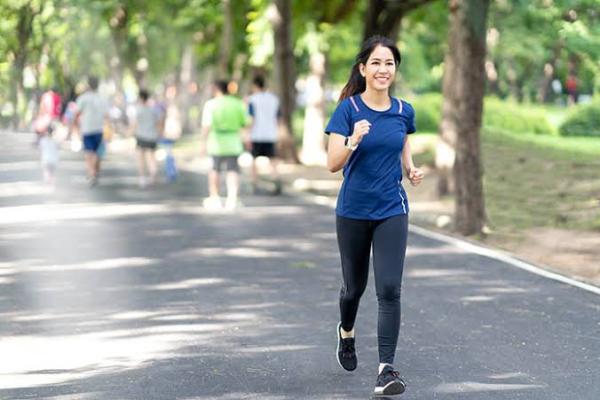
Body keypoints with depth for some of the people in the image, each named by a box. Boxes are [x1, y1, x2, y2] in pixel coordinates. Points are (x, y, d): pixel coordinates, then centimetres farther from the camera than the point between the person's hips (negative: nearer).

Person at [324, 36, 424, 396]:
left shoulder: (404, 112, 2)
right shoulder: (348, 109, -8)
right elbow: (333, 164, -13)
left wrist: (412, 171, -3)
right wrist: (353, 142, -32)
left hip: (392, 211, 1)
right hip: (353, 212, -1)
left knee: (389, 289, -11)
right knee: (355, 285, 15)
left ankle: (387, 369, -11)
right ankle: (346, 333, 47)